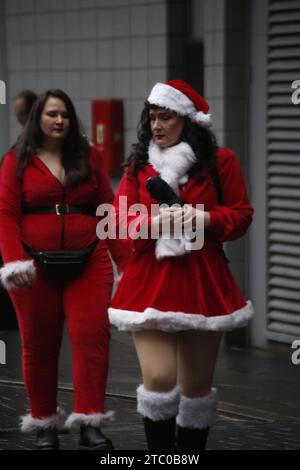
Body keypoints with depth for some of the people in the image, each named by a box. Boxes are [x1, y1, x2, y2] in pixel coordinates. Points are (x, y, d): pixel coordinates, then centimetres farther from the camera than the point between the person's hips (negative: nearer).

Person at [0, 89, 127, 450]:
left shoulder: (89, 156, 9)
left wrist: (125, 259, 5)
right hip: (36, 268, -1)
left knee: (91, 337, -9)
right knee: (38, 345, 6)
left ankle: (89, 422, -8)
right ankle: (44, 424, 17)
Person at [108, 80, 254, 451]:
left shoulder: (220, 162, 2)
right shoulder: (139, 165, 7)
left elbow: (241, 215, 3)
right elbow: (120, 221, 3)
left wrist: (205, 218, -16)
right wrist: (155, 221, -16)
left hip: (202, 284, 0)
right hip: (150, 283, 0)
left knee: (197, 385, 9)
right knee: (159, 379, -15)